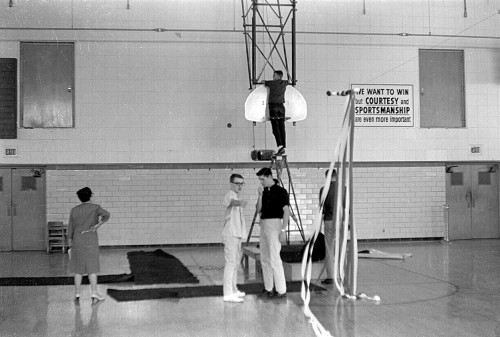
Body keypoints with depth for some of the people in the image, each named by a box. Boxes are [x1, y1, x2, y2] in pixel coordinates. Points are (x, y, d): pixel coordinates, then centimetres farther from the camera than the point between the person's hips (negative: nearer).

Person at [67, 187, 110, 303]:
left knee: (78, 269, 9)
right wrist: (97, 225, -22)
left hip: (77, 242, 3)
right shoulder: (95, 208, -1)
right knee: (92, 268, 0)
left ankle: (77, 294, 11)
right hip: (91, 241, -3)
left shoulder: (74, 210, 7)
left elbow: (70, 229, 8)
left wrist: (70, 246, 12)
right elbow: (106, 215, -21)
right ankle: (94, 293, -5)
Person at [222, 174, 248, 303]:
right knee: (231, 262, -11)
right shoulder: (230, 195, -13)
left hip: (237, 234, 10)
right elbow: (233, 202, -37)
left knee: (235, 262, 16)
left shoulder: (236, 196, 17)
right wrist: (240, 202, -58)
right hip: (230, 235, -10)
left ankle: (233, 290, 25)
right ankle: (228, 294, -10)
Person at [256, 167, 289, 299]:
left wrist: (283, 230, -18)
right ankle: (268, 288, 17)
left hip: (274, 224, -8)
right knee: (264, 258, 10)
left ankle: (281, 290, -7)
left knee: (274, 258, -11)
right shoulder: (265, 192, 13)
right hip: (263, 224, 8)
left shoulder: (281, 191, -9)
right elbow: (258, 210, 9)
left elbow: (286, 211, -13)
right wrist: (260, 195, -5)